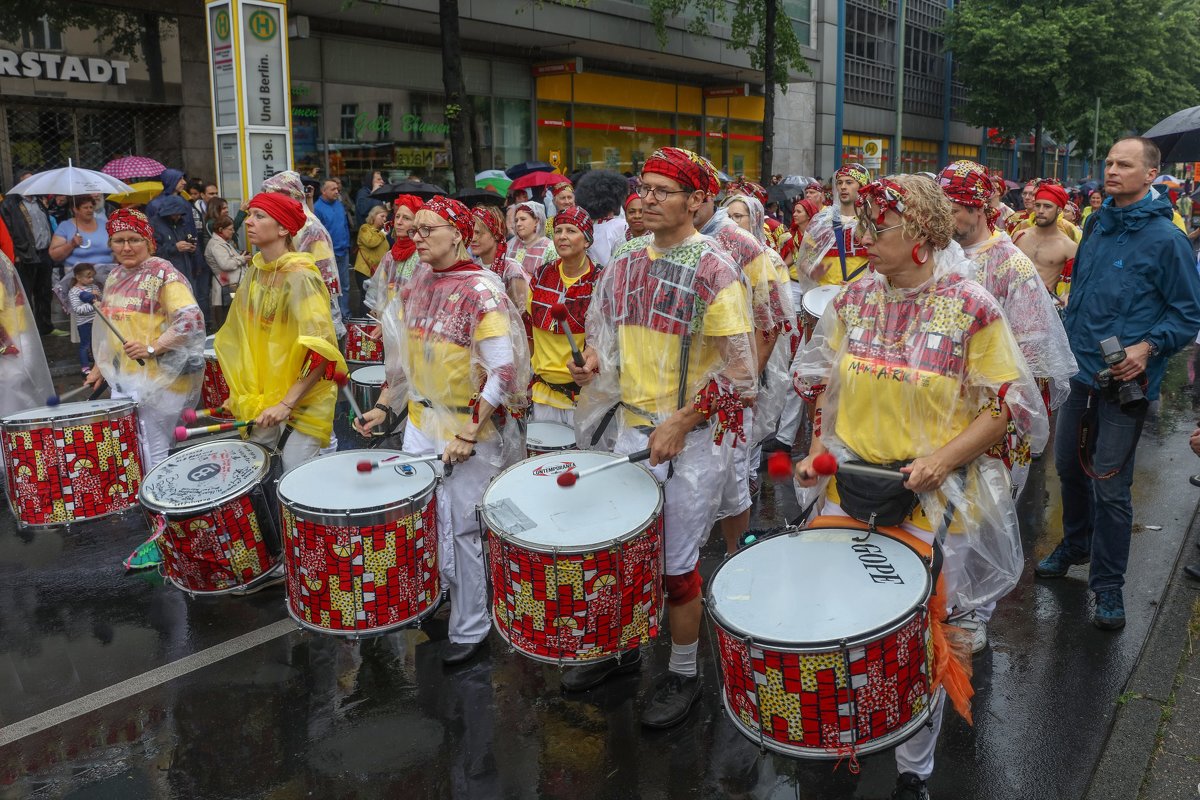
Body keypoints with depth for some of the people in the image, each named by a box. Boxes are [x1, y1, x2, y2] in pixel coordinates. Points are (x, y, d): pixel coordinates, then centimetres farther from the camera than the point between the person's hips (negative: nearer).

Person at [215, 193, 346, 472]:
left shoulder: (300, 276, -17)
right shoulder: (255, 271, 5)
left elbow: (320, 350, -22)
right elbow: (245, 337, 15)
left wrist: (286, 403, -24)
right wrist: (239, 394, 10)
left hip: (301, 400, -6)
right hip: (260, 398, 7)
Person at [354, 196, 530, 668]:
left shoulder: (480, 292, -17)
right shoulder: (415, 285, 6)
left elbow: (503, 370, -22)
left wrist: (470, 435, -24)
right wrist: (383, 406, 10)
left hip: (470, 426, -6)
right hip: (421, 421, 7)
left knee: (459, 531, 3)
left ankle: (470, 630, 21)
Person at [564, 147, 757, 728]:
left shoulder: (713, 271, -13)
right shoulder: (625, 262, 5)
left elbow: (739, 370, -15)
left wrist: (681, 422, -18)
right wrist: (595, 362, -3)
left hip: (691, 436, -6)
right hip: (630, 426, 6)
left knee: (676, 562, 5)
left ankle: (684, 674, 26)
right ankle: (623, 645, 39)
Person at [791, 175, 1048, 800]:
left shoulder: (970, 307, -11)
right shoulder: (856, 298, 2)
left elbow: (1004, 405, -9)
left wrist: (945, 458, -21)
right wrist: (818, 450, 0)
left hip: (933, 495, -4)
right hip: (848, 485, 4)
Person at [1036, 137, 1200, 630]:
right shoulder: (1096, 225, 8)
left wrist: (1148, 347, -22)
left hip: (1123, 381, -6)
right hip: (1080, 371, 6)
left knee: (1110, 486, -3)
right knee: (1069, 465, 18)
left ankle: (1108, 584, 12)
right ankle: (1075, 544, 41)